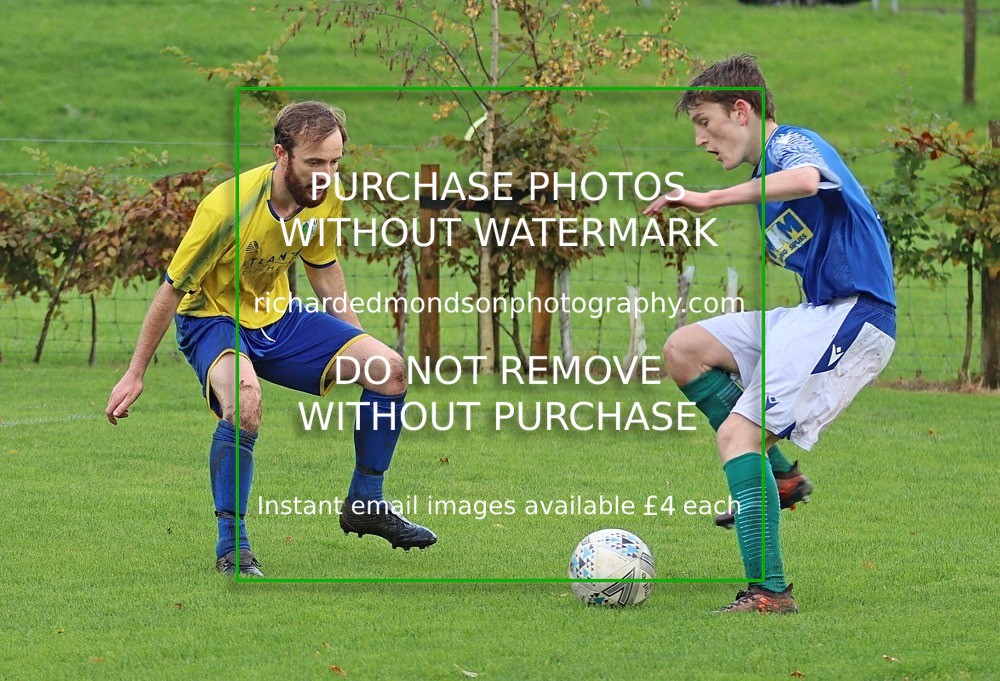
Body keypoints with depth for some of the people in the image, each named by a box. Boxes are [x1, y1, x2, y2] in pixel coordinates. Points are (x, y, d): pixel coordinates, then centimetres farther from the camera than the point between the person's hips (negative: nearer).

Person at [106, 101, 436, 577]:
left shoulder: (326, 200, -10)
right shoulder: (228, 206, -28)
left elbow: (324, 272, 11)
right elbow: (172, 290, -17)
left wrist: (360, 348, 16)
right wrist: (135, 375, -11)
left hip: (277, 319, 6)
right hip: (211, 319, -6)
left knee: (390, 371, -6)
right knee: (243, 398, -39)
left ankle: (365, 504, 14)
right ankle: (232, 545, -26)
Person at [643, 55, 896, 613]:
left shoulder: (793, 144, -10)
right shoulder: (763, 178, 20)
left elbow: (805, 180, -36)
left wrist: (709, 200, -34)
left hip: (854, 313, -10)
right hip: (812, 312, 10)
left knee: (738, 431, -19)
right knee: (684, 350, 9)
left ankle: (770, 591, -22)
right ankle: (779, 476, 10)